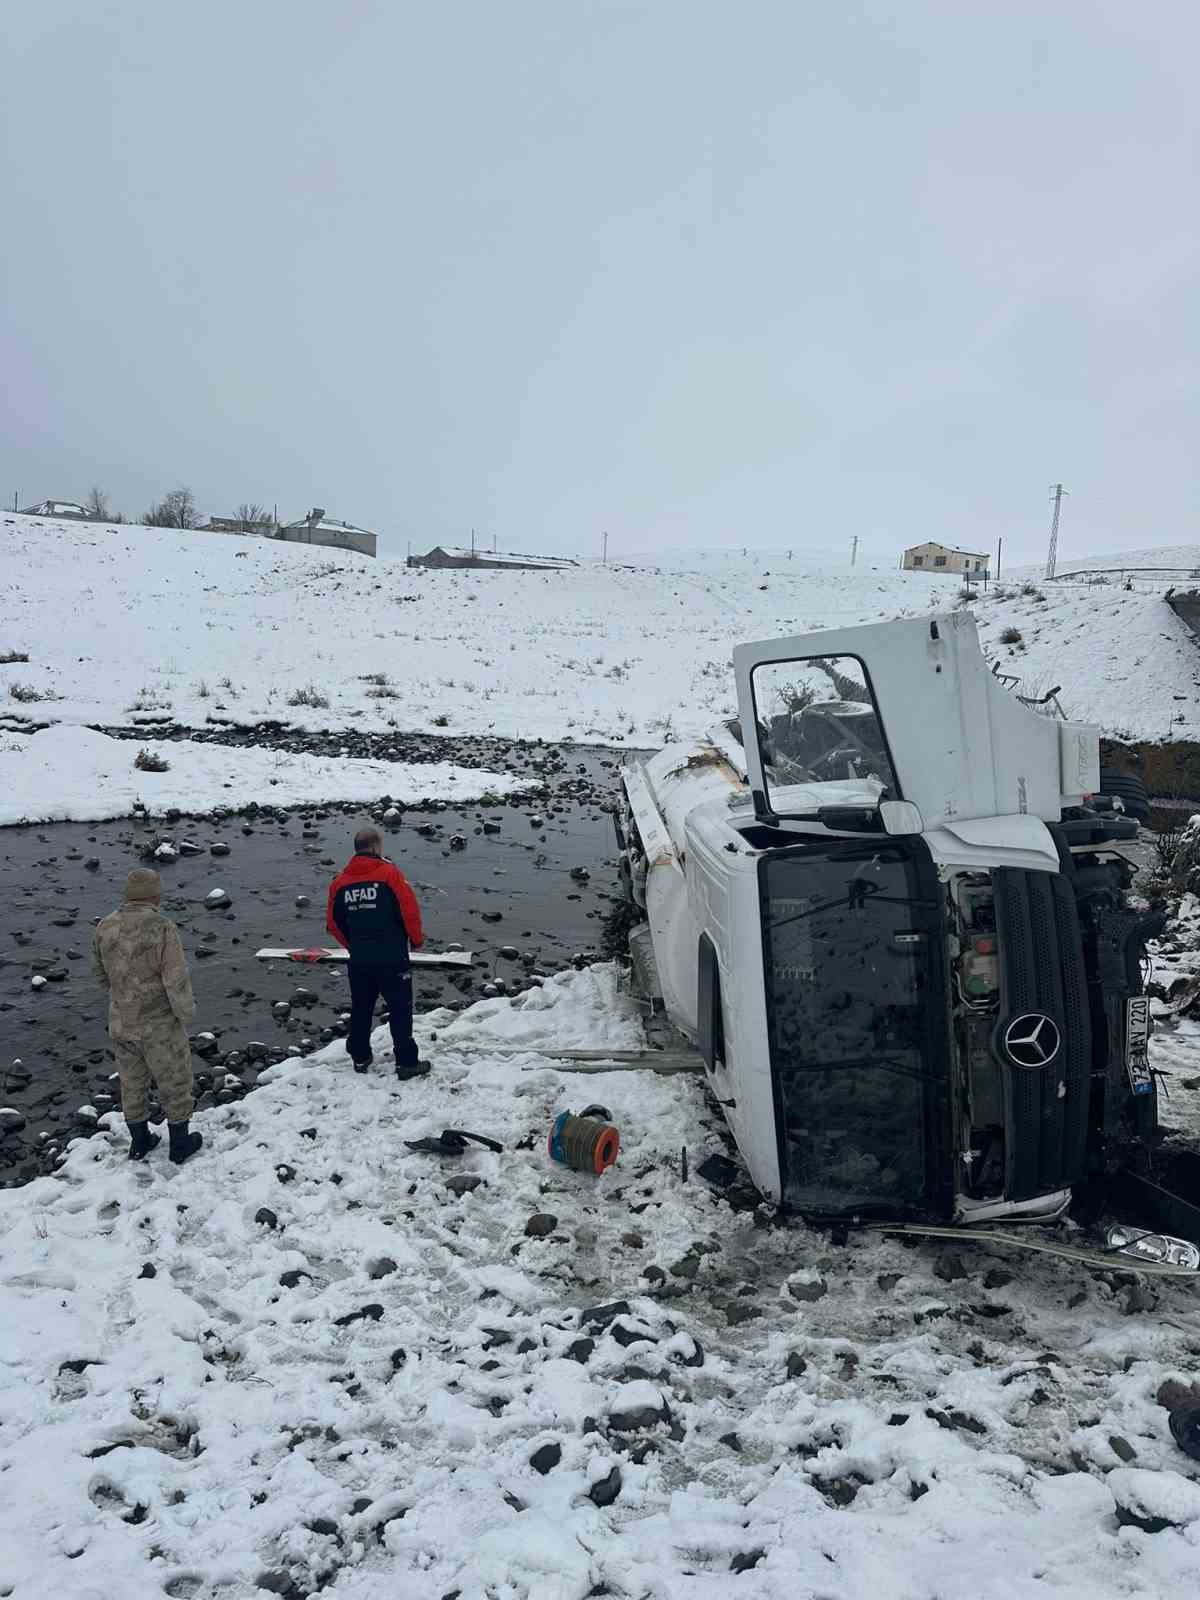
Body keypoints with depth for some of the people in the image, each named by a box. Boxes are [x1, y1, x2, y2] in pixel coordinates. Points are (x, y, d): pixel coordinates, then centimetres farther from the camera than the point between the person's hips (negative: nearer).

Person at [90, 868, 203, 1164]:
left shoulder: (105, 928, -7)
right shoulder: (163, 929, -24)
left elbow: (101, 974, 8)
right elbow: (177, 984, -24)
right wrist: (186, 1014, -6)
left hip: (120, 1023, 5)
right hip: (160, 1025, -5)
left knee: (133, 1083, 23)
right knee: (175, 1083, 16)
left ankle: (139, 1143, 39)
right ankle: (180, 1145, 30)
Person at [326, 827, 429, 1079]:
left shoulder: (340, 881, 5)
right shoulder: (389, 872, -10)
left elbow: (333, 922, 10)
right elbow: (410, 909, -13)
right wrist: (416, 939, 3)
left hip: (359, 960, 5)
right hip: (392, 957, -5)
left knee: (361, 1009, 18)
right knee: (400, 1009, 2)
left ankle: (360, 1057, 27)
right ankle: (407, 1062, 4)